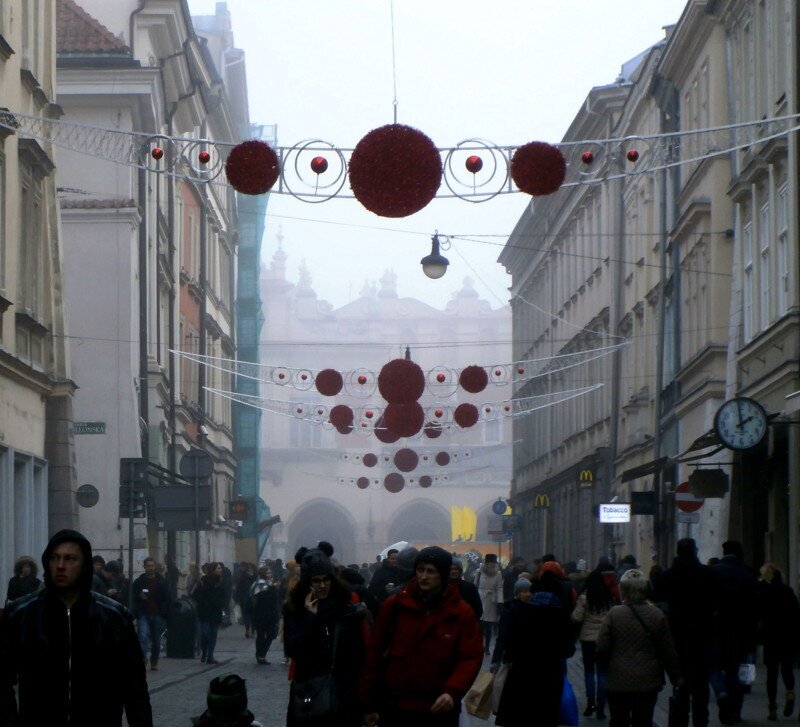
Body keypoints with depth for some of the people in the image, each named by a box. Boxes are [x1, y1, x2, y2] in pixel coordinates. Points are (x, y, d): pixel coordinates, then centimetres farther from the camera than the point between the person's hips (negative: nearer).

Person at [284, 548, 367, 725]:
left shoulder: (347, 606, 0)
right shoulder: (294, 609, -1)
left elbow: (359, 651, 2)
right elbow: (292, 650, -12)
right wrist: (311, 618, -16)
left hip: (343, 693, 0)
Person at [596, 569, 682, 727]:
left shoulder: (614, 614, -10)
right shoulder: (657, 615, -4)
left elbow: (602, 648, -8)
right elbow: (668, 651, 2)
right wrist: (676, 677, 14)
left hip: (618, 682, -1)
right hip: (648, 682, 1)